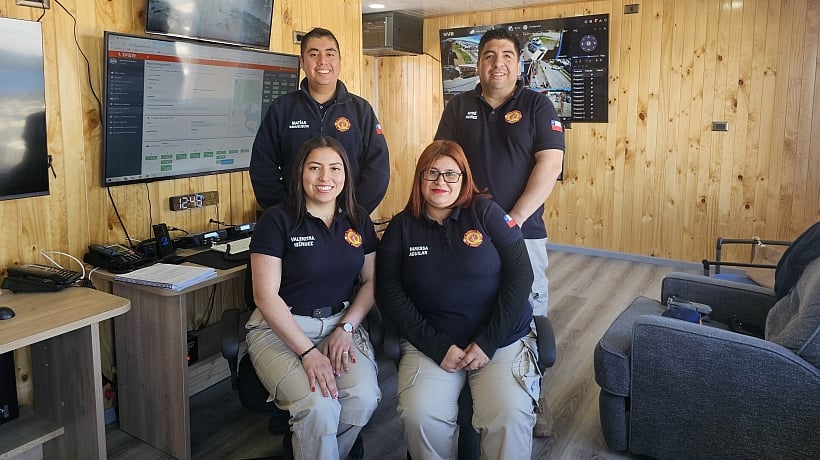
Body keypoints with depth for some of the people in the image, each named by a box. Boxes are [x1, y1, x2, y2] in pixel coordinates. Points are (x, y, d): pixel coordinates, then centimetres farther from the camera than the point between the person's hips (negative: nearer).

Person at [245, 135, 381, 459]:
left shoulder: (358, 220, 8)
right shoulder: (276, 220, -6)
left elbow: (370, 281, 10)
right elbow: (266, 295, -11)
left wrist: (345, 328, -7)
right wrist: (307, 351, -19)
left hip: (342, 322, 4)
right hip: (282, 328, -3)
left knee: (364, 398, -23)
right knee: (317, 405, -29)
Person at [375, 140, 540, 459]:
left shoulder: (486, 212, 1)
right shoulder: (401, 227, 5)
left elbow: (520, 274, -3)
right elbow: (389, 294, 0)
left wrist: (488, 342, -10)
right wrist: (437, 346, -11)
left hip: (502, 339, -1)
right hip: (430, 343, 1)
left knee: (510, 417, -25)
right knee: (419, 416, -23)